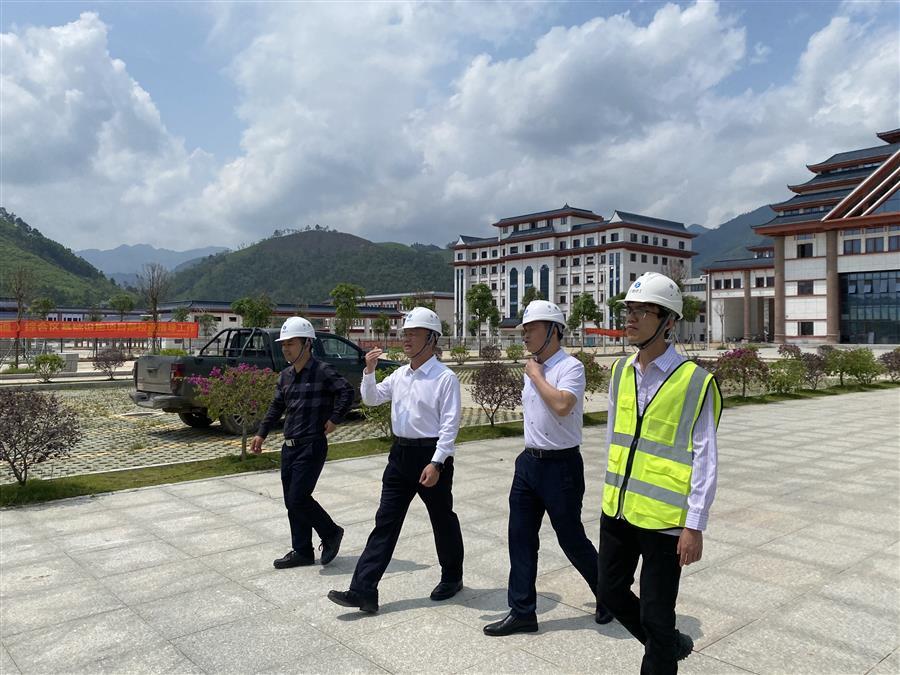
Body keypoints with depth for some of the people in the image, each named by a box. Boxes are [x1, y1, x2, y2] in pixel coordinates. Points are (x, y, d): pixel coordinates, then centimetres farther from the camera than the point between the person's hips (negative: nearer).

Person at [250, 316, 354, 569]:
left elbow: (347, 391, -21)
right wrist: (262, 433, 19)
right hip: (289, 446, 8)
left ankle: (331, 533, 14)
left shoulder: (322, 371, -12)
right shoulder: (285, 375, 11)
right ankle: (302, 551, 23)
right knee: (291, 501, 11)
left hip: (312, 446, -8)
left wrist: (334, 419, -17)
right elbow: (276, 406, 21)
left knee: (298, 499, -10)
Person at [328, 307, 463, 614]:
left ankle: (452, 578, 34)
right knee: (385, 523, 5)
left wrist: (435, 463, -22)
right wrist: (369, 370, -1)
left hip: (431, 455, -6)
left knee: (443, 521, 12)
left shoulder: (445, 378, -13)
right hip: (400, 453, 6)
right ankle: (363, 591, 7)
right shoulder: (399, 375, 9)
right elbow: (371, 399, 16)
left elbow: (450, 423, -16)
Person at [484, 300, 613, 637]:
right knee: (521, 539, 8)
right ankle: (522, 612, 19)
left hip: (560, 465, -8)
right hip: (528, 461, 8)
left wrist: (536, 376, -20)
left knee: (571, 540, 7)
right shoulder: (532, 368, 10)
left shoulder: (570, 367, -15)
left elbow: (562, 405, -33)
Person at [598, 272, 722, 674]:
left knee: (655, 614, 6)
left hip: (663, 517, -6)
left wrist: (695, 525, -14)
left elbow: (705, 459, -13)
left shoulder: (695, 381, -14)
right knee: (611, 591, 20)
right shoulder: (620, 372, 4)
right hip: (617, 510, 7)